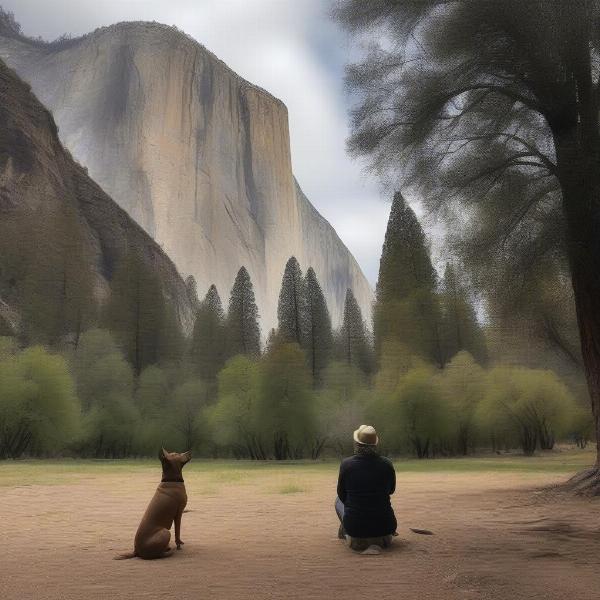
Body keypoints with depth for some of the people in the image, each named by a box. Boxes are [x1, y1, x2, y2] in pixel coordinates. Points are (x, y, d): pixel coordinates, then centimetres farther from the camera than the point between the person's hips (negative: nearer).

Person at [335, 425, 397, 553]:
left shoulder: (346, 464, -10)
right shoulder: (386, 464, -7)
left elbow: (342, 495, 5)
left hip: (355, 527, -1)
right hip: (384, 527, 1)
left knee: (339, 500, 29)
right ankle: (381, 538, 26)